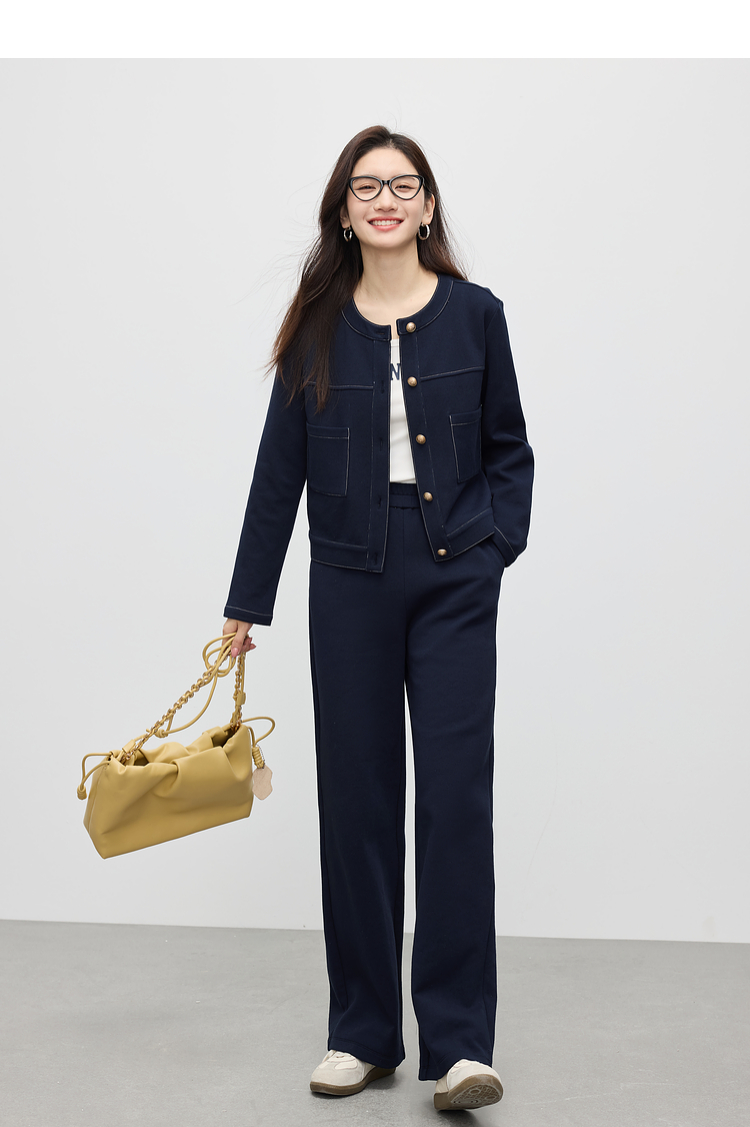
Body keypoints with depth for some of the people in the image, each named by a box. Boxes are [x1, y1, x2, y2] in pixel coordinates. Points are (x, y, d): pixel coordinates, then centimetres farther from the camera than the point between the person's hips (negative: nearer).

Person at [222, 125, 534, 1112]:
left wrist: (498, 541, -8)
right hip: (351, 583, 1)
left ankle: (458, 1042, 0)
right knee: (357, 799, 6)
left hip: (455, 583, -1)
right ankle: (363, 1031, 18)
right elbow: (280, 467, 6)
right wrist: (247, 603, 6)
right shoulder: (317, 327, 5)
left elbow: (510, 449, 9)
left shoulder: (475, 314, 4)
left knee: (455, 793, -7)